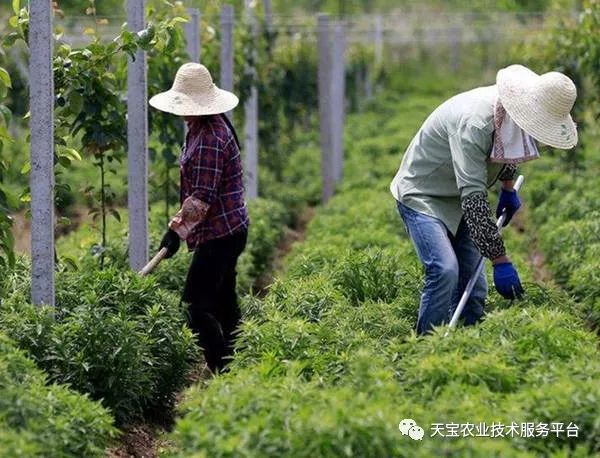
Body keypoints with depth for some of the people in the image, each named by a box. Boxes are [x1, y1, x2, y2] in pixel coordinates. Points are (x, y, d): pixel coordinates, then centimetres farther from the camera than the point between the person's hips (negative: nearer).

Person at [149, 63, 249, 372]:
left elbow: (201, 197, -24)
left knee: (196, 306, -11)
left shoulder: (209, 139, -21)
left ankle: (222, 369, -11)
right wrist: (182, 224, 23)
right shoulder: (205, 128, 13)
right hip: (228, 230, 11)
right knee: (223, 302, 15)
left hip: (219, 235, -11)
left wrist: (178, 229, -20)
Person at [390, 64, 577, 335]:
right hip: (422, 196, -8)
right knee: (445, 271, -25)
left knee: (472, 281, 3)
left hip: (459, 200, 9)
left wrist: (508, 188, 21)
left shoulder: (512, 112, -10)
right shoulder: (474, 123, -37)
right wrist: (500, 260, -39)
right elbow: (473, 199, -39)